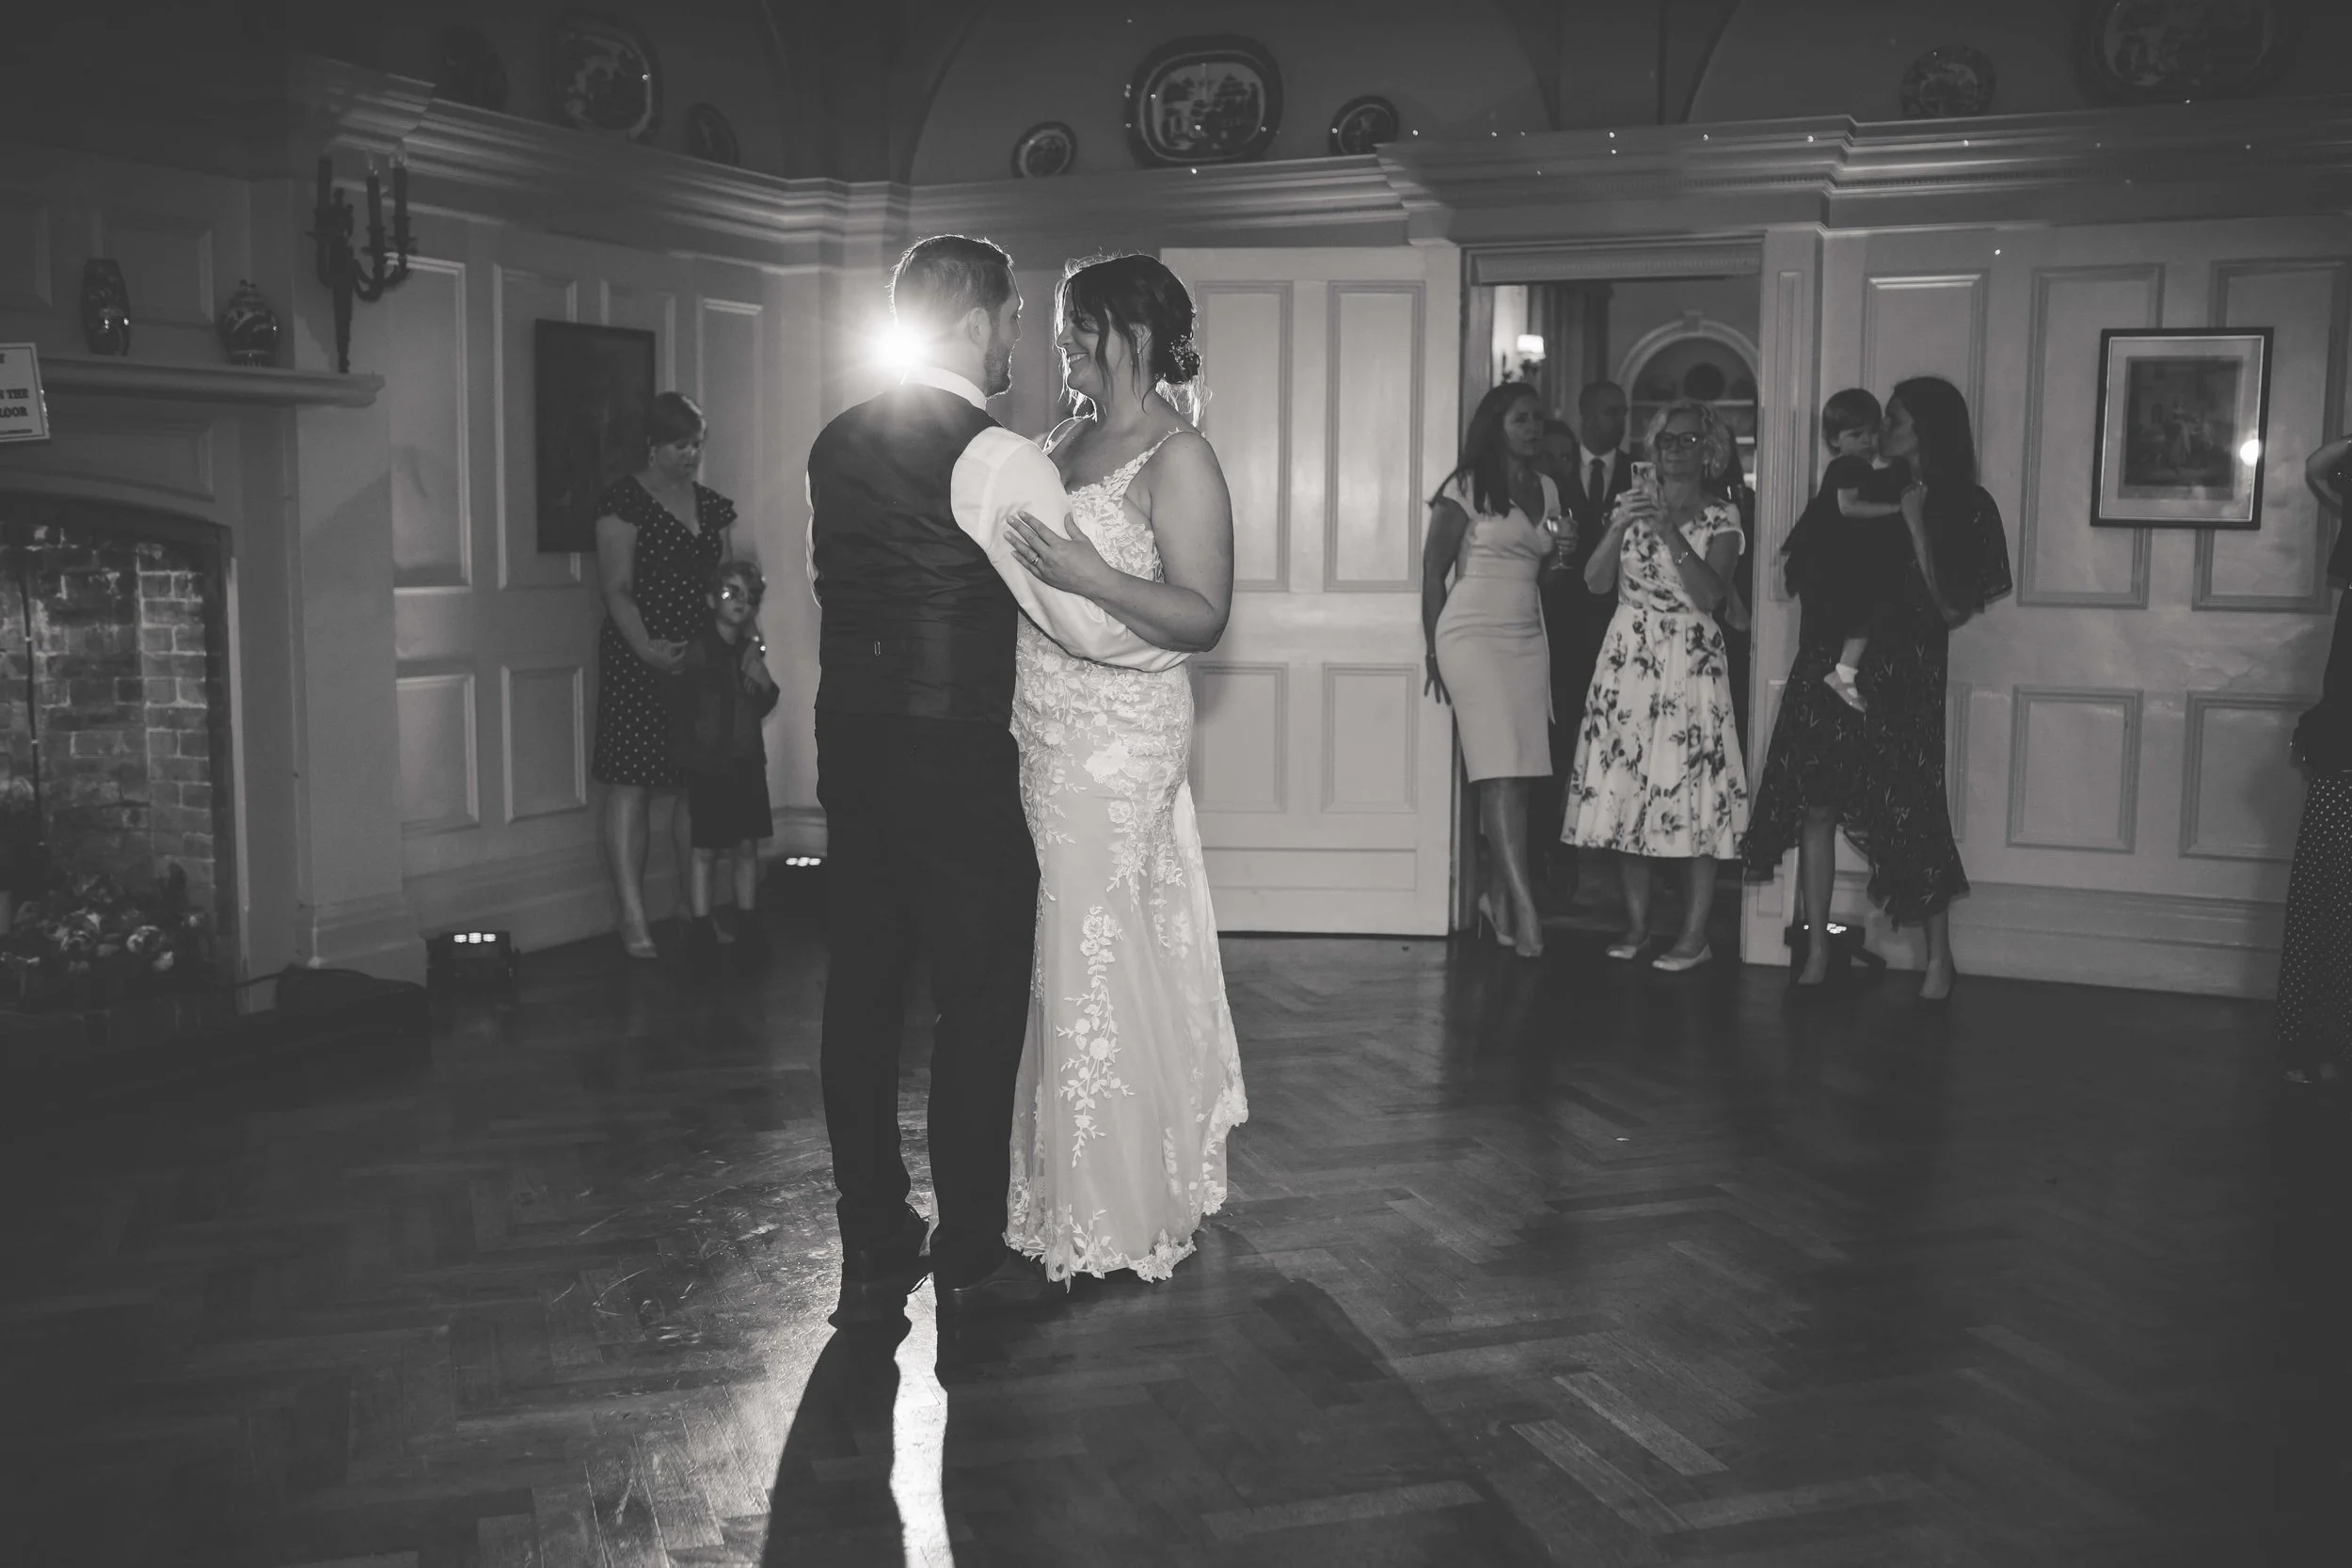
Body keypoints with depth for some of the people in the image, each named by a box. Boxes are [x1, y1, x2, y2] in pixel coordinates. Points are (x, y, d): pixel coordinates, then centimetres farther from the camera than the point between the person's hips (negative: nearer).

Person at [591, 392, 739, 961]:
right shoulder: (625, 501, -3)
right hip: (638, 657, -6)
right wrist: (646, 649, -22)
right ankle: (633, 917, -4)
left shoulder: (712, 506, 15)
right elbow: (617, 588, -9)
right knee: (631, 781, -5)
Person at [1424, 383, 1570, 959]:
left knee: (1517, 775, 0)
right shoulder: (1467, 487, -3)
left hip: (1527, 636, 6)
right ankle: (1524, 908, -18)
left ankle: (1495, 891, 11)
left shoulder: (1547, 489, 15)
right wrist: (1436, 649, 2)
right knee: (1502, 771, -13)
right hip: (1473, 632, -6)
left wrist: (1559, 556, 2)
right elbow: (1433, 570, 1)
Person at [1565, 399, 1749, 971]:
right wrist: (1619, 527, -12)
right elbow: (1596, 582, 3)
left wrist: (1671, 533, -20)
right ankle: (1636, 924, 11)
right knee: (1624, 784, 1)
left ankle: (1695, 935, -1)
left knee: (1691, 788, -7)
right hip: (1628, 654, 3)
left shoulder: (1720, 517, 2)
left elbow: (1710, 594, -12)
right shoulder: (1632, 500, 11)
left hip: (1691, 661, -3)